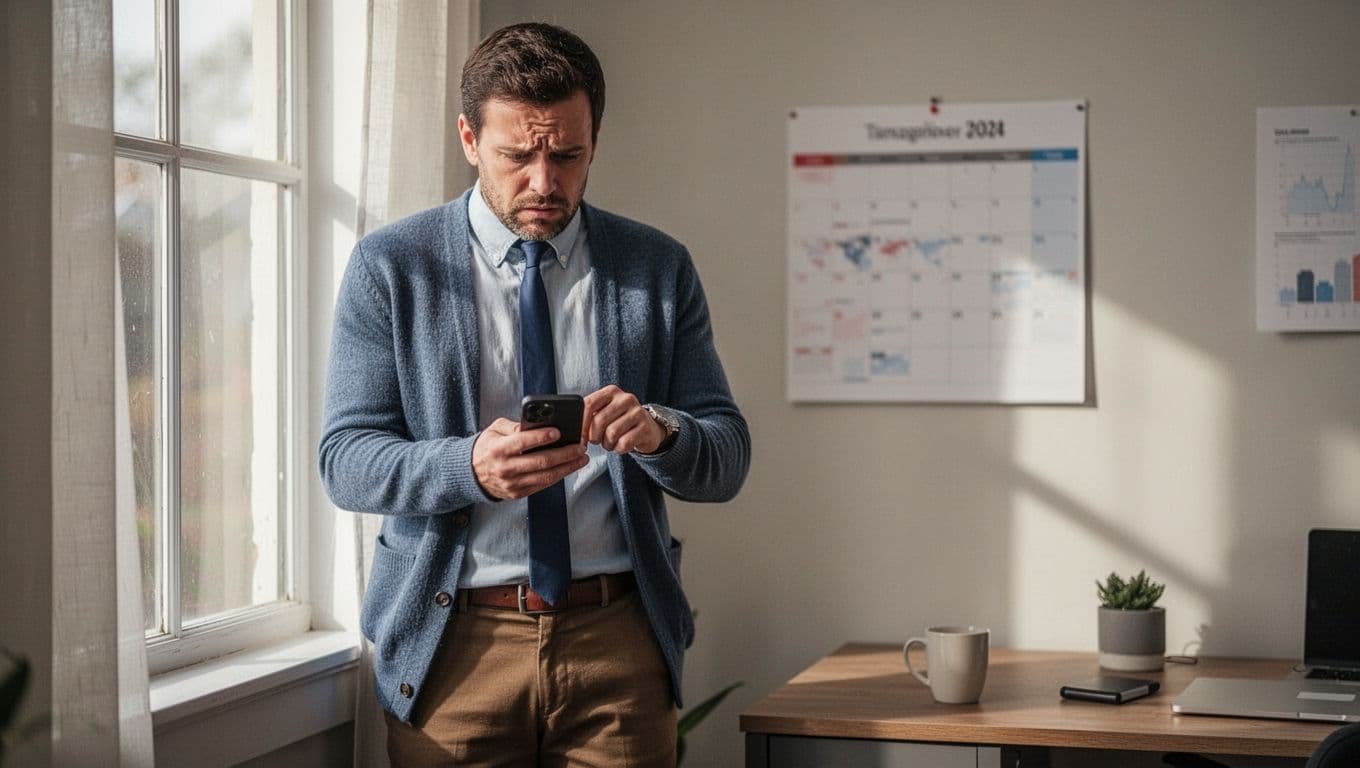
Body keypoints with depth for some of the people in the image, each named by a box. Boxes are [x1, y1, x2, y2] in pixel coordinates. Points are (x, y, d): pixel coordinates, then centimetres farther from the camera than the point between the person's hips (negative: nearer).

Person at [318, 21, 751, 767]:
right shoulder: (390, 265, 0)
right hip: (454, 642, -1)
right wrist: (469, 467, -25)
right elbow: (345, 458, -5)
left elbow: (727, 459, 3)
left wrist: (659, 430, -21)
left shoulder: (658, 268, 4)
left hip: (619, 636, 2)